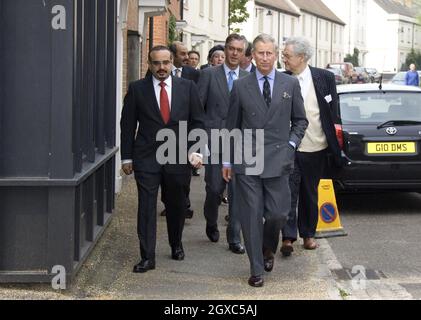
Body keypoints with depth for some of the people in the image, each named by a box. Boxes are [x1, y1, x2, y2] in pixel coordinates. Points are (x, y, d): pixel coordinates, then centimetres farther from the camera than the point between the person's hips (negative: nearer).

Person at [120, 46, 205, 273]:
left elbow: (197, 122, 7)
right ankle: (147, 257, 0)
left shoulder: (187, 88, 5)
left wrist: (196, 150, -3)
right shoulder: (137, 89, 2)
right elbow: (128, 125, 4)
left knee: (176, 205, 13)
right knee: (146, 207, -4)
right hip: (146, 158, -1)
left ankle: (176, 245, 36)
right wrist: (127, 157, 1)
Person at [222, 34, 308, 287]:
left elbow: (300, 120, 14)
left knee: (278, 213, -2)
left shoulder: (291, 84, 6)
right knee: (251, 217, 1)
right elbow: (232, 126, 10)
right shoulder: (241, 86, 5)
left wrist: (291, 144, 0)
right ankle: (257, 269, 10)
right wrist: (228, 161, 9)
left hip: (278, 160, 0)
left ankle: (268, 249, 30)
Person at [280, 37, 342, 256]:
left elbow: (332, 110, 5)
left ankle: (308, 234, 26)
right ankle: (288, 237, -7)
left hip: (316, 147, 2)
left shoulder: (325, 78, -2)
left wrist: (330, 141, 4)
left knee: (310, 194, 14)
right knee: (289, 192, -8)